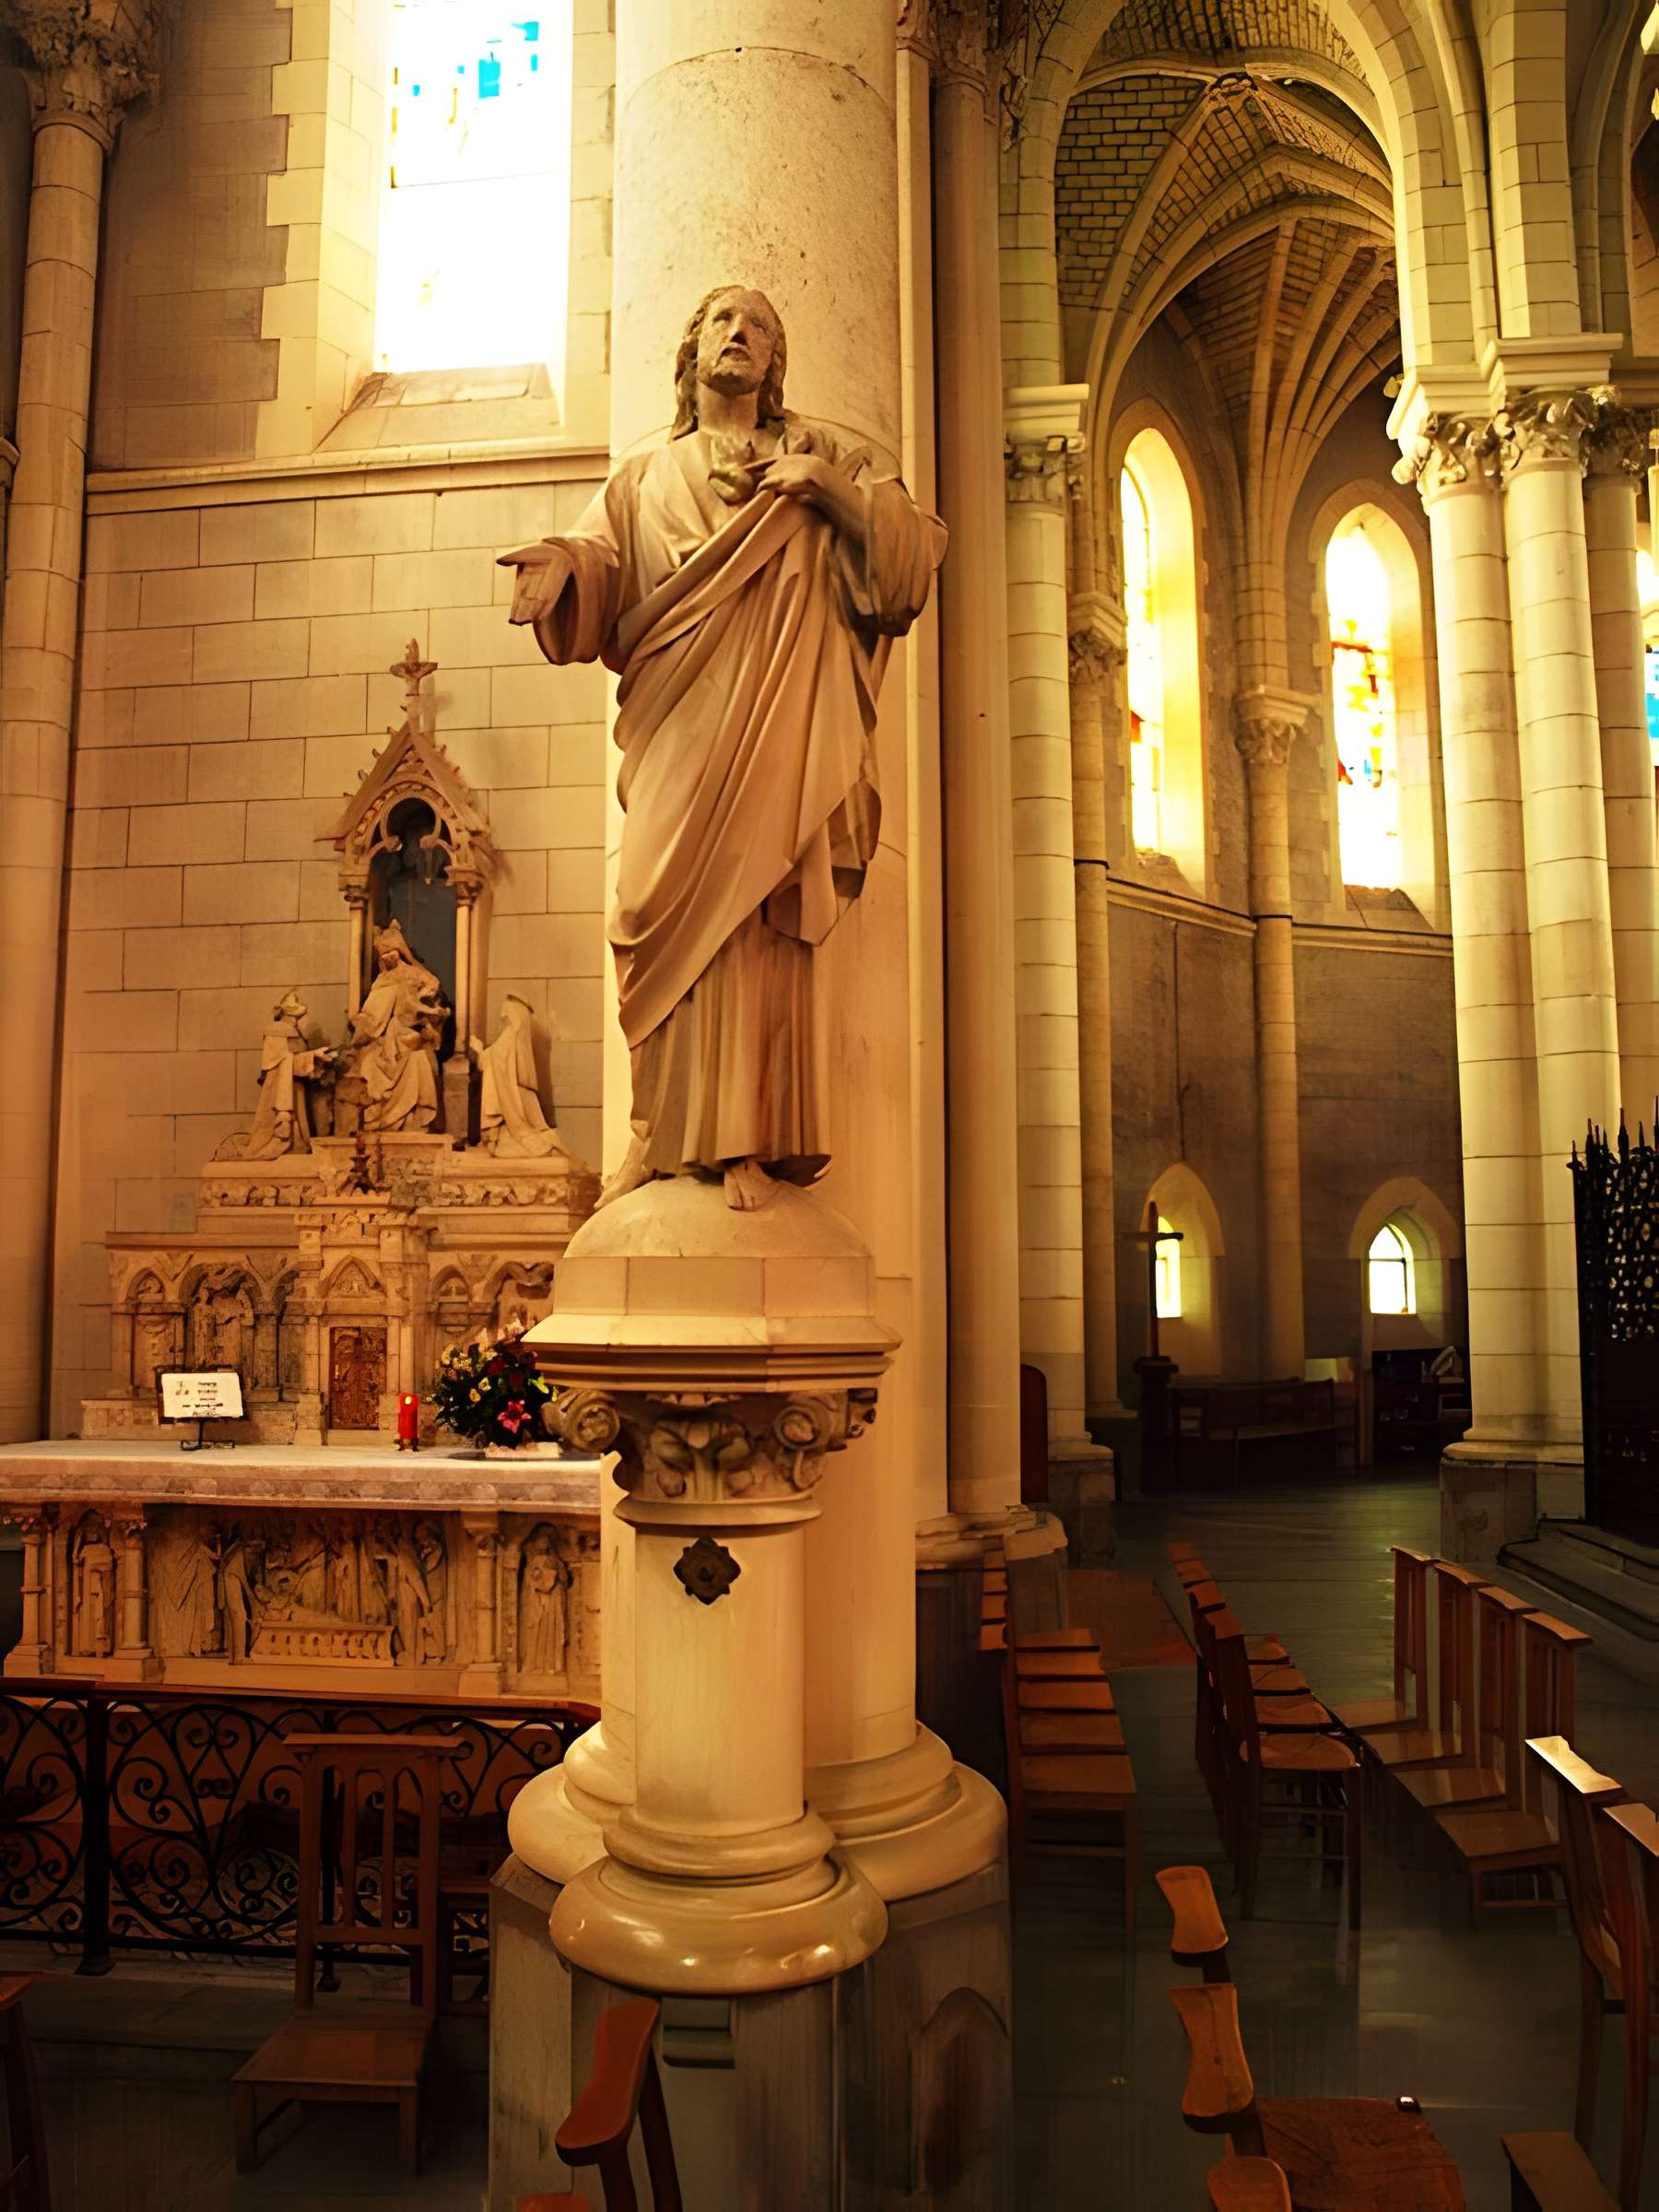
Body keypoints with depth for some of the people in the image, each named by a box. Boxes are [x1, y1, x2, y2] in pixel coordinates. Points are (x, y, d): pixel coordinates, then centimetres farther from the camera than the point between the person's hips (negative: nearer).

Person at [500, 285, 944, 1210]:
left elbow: (920, 546, 10)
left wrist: (833, 490, -4)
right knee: (671, 916, -11)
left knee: (753, 915, -14)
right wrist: (565, 559, -14)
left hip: (777, 720, -2)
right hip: (678, 728, 2)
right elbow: (604, 575, 9)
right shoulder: (645, 478, 25)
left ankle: (747, 1139, -15)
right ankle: (669, 1127, -6)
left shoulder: (820, 454, 22)